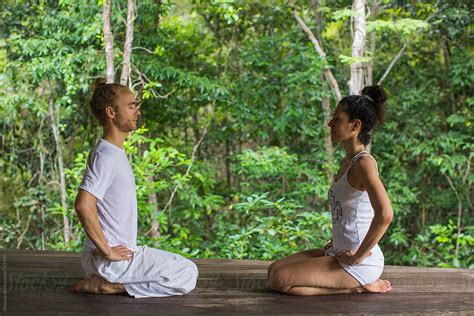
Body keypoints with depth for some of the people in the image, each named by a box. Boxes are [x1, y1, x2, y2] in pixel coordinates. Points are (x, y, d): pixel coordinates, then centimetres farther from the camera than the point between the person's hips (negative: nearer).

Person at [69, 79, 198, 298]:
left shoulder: (115, 152, 13)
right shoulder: (106, 155, -19)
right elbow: (83, 205, -32)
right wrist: (107, 251, -24)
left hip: (119, 251, 10)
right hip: (110, 260, -10)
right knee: (187, 275, -8)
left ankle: (107, 280, 12)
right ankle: (108, 285, -7)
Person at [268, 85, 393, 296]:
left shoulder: (364, 163, -18)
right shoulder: (347, 161, 12)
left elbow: (385, 214, -32)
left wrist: (358, 256, -23)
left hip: (360, 263, -10)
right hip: (340, 252, 10)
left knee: (280, 280, -16)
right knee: (274, 270, 12)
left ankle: (358, 286, -6)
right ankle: (359, 282, 10)